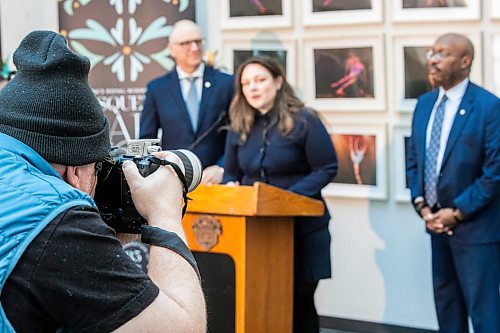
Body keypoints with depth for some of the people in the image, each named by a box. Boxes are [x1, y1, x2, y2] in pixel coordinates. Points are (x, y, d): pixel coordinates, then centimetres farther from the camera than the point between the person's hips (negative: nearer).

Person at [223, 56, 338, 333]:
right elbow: (230, 174, 15)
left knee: (299, 302, 3)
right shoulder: (239, 128, 8)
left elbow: (326, 169, -11)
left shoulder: (303, 121, -8)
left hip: (301, 226, -4)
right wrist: (231, 188, -9)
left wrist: (289, 197, -22)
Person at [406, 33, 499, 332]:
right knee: (446, 302, 15)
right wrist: (423, 206, -2)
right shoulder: (425, 103, 8)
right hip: (437, 222, 7)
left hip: (475, 226, -7)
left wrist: (457, 212, -15)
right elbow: (413, 160, 12)